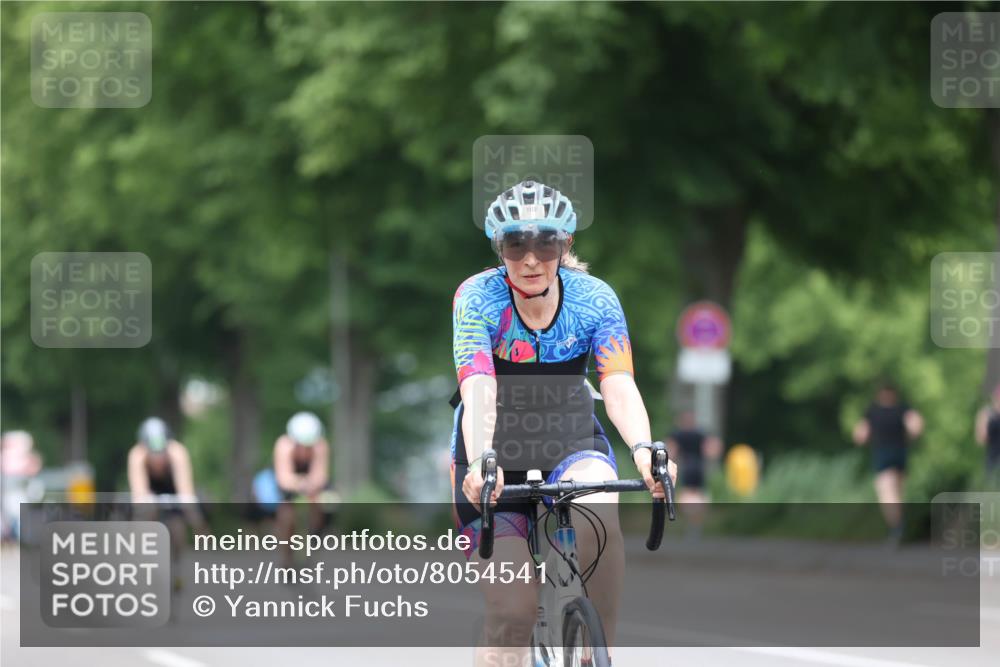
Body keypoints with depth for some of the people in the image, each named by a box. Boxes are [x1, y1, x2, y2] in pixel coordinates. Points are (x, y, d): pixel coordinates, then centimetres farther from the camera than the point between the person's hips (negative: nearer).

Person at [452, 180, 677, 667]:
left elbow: (620, 389, -23)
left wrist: (643, 451, -43)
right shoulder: (478, 298, -17)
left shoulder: (594, 299, -13)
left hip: (571, 444, 1)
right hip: (495, 452, -1)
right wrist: (480, 464, -48)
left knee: (600, 517, -33)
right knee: (513, 613, -13)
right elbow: (479, 393, -30)